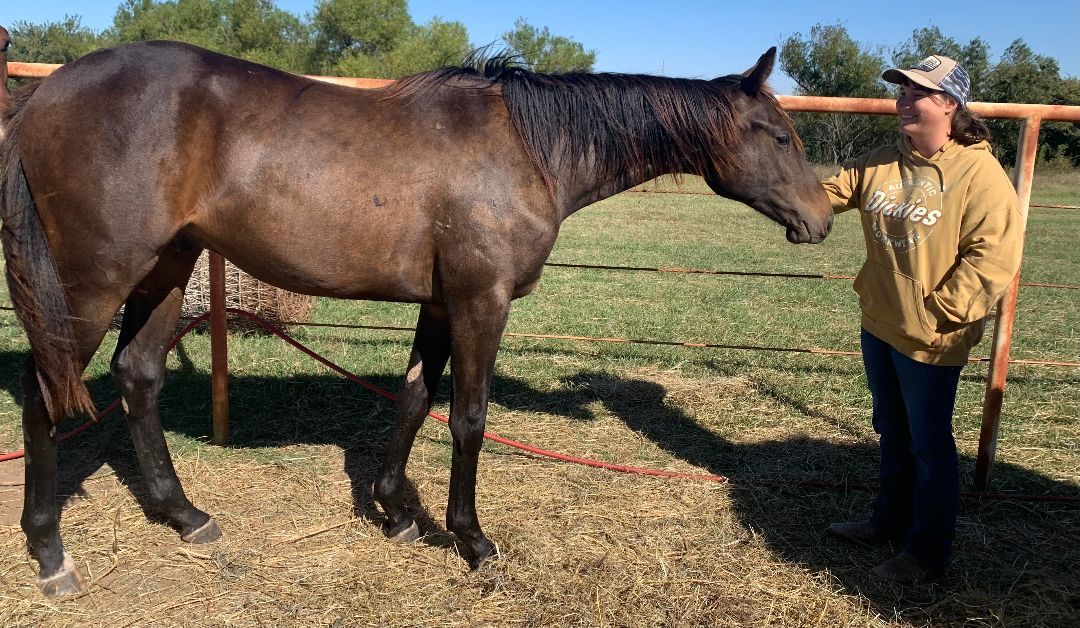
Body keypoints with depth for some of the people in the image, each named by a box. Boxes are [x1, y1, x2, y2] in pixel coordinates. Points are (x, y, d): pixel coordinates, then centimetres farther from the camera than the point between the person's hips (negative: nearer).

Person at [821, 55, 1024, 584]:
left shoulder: (978, 172, -16)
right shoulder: (879, 164, 4)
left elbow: (993, 255, -20)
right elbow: (827, 195, 5)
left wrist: (938, 311, -20)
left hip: (930, 338, -6)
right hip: (878, 326, 7)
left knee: (929, 446, 8)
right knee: (892, 434, 22)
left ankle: (927, 551, 26)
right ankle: (891, 520, 41)